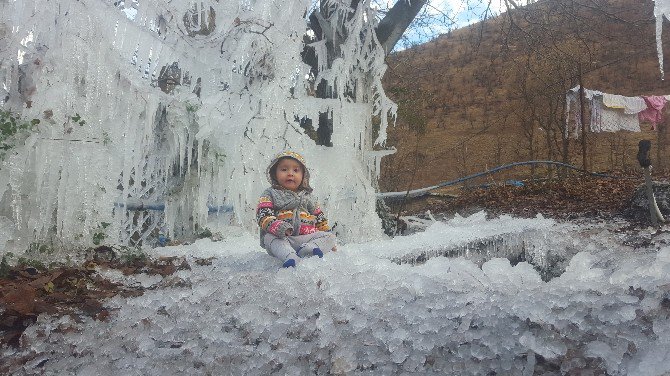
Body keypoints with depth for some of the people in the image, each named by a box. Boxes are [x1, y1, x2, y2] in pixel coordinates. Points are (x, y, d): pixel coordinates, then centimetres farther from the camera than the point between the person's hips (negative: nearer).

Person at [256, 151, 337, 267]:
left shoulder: (307, 196, 22)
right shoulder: (270, 194, 9)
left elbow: (320, 219, 26)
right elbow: (263, 215, -8)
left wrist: (328, 241, 20)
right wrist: (278, 227, -28)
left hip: (307, 238, 4)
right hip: (281, 238, -4)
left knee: (330, 236, -13)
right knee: (270, 237, -33)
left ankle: (310, 248, -40)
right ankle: (289, 257, -57)